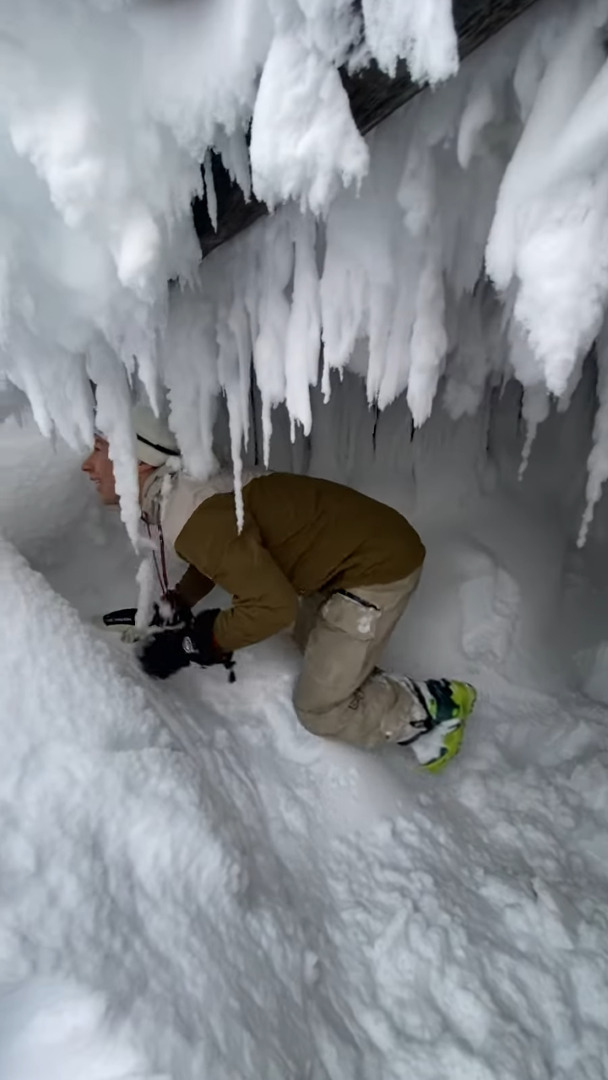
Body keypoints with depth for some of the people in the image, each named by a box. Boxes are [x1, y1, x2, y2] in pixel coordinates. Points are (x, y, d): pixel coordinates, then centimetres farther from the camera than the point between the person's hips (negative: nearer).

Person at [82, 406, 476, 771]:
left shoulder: (196, 516, -28)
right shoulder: (180, 493, 4)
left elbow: (273, 605, -27)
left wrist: (202, 642, -13)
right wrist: (176, 606, 10)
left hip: (379, 563, -10)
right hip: (354, 549, 10)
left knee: (319, 709, 2)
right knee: (311, 643, 27)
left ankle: (437, 707, 16)